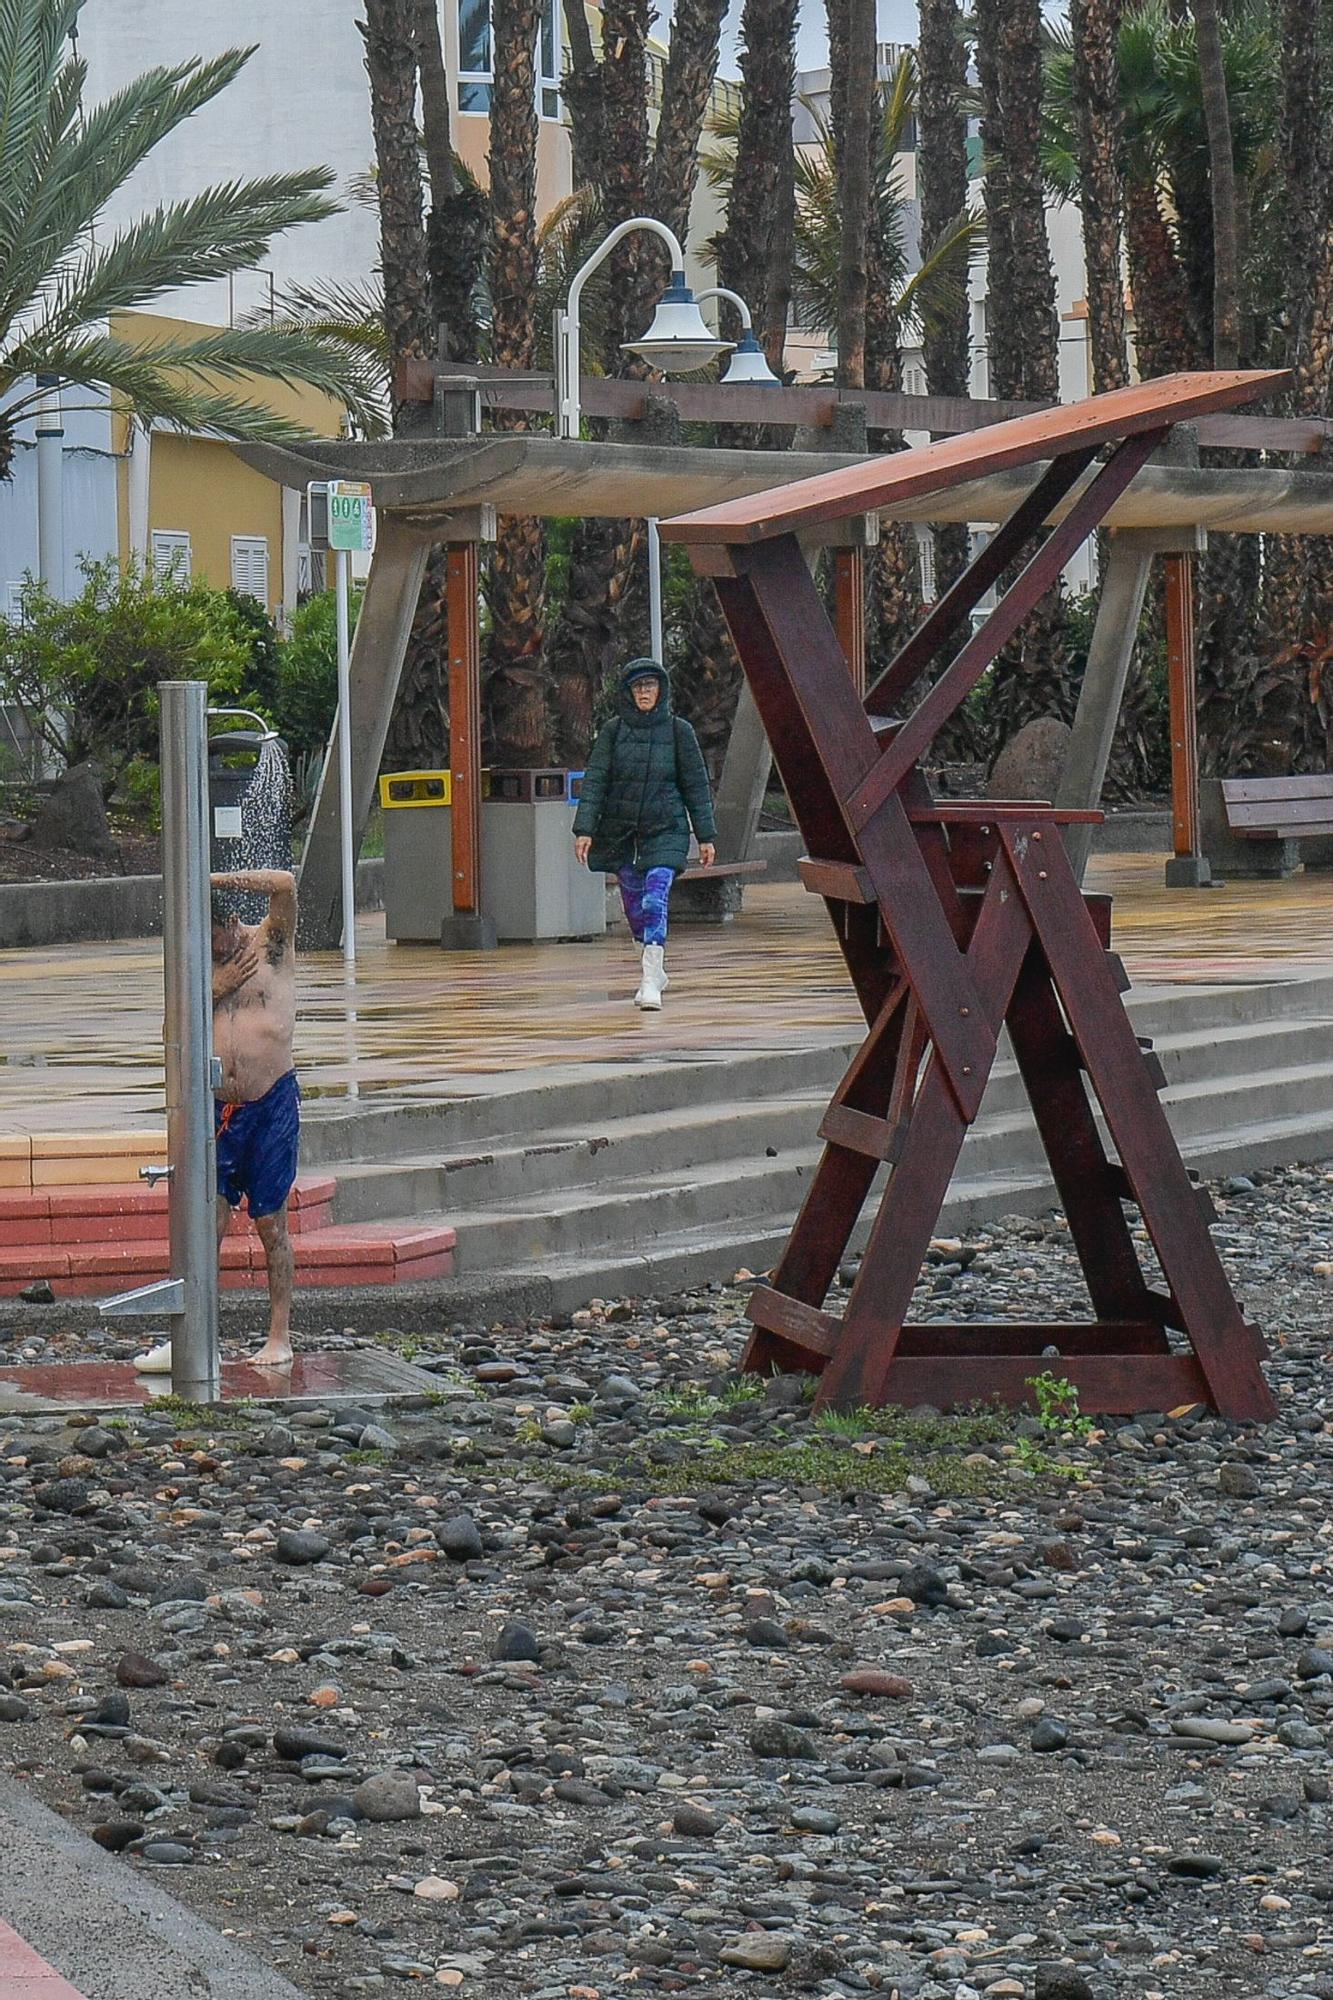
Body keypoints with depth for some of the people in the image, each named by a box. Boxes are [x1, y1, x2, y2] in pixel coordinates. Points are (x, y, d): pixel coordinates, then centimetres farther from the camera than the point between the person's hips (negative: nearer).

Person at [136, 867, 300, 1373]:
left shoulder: (271, 945, 0)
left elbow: (284, 884, -17)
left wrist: (218, 880, -13)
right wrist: (217, 987, -8)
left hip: (272, 1105, -3)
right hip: (218, 1109, 3)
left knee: (271, 1224, 3)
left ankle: (279, 1338, 11)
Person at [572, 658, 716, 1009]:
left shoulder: (678, 730, -1)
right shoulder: (613, 730, 1)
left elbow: (696, 784, 3)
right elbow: (594, 780, -2)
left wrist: (706, 836, 2)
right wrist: (584, 829, -12)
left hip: (665, 829, -2)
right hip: (620, 831, 2)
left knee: (655, 899, -18)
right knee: (635, 906, 10)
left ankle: (650, 982, -25)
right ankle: (656, 971, 31)